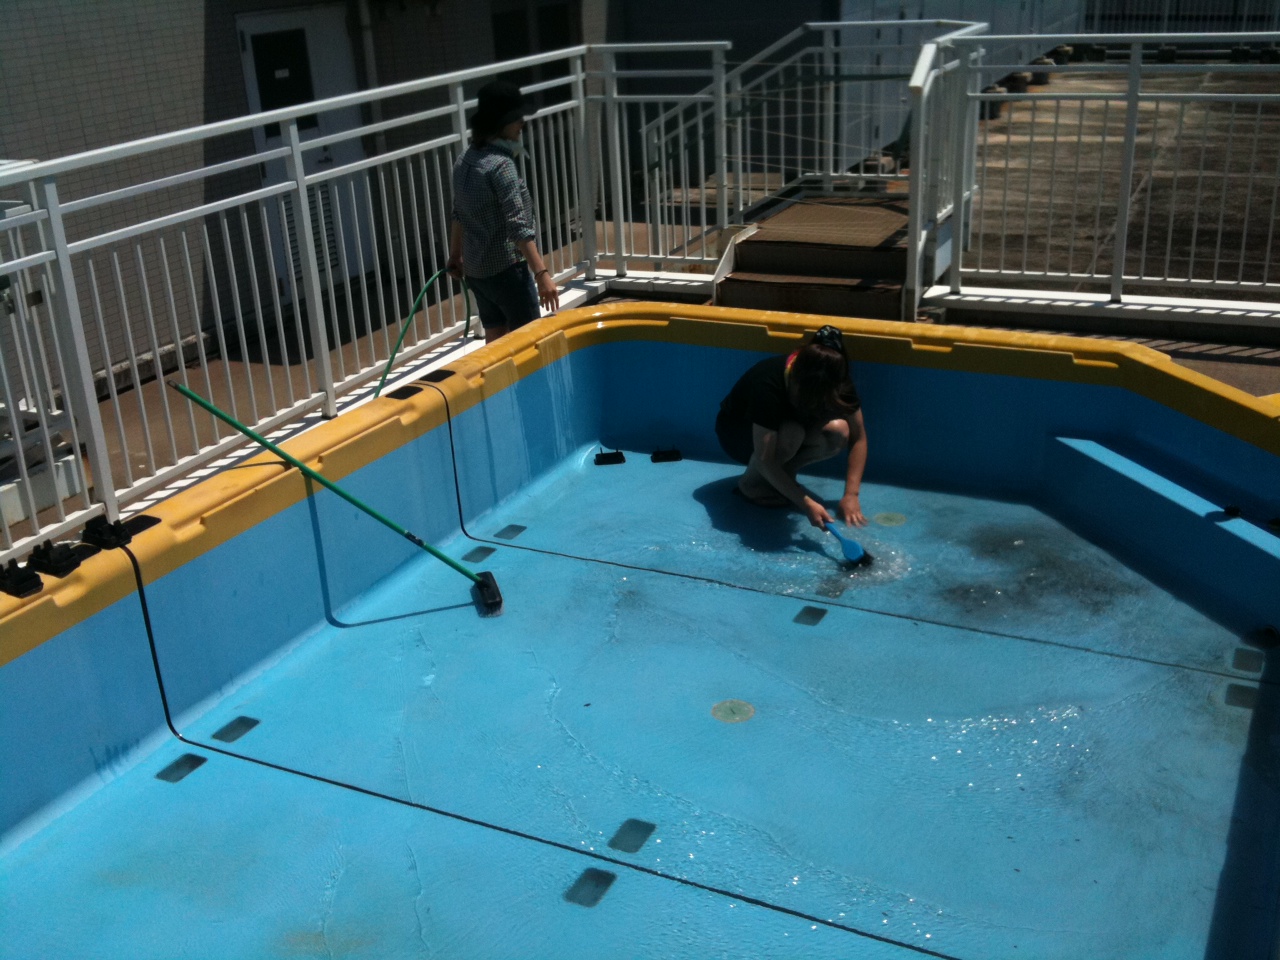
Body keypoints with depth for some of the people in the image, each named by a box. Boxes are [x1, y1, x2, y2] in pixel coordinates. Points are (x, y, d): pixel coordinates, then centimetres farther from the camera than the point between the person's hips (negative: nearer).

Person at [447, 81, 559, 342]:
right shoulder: (501, 165, -19)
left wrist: (455, 257, 29)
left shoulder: (465, 161, 7)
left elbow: (459, 214, 18)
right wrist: (541, 272, -26)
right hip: (507, 268, -9)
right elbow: (517, 226, -24)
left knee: (495, 340, 15)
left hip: (475, 268, 9)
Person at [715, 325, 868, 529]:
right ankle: (750, 482, -11)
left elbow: (858, 437, -16)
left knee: (838, 431, -26)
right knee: (790, 434, -38)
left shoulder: (837, 385, -24)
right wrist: (807, 504, -44)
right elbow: (765, 460, -39)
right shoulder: (768, 386, -39)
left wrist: (851, 495, -26)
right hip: (738, 433, -5)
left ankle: (784, 471, -2)